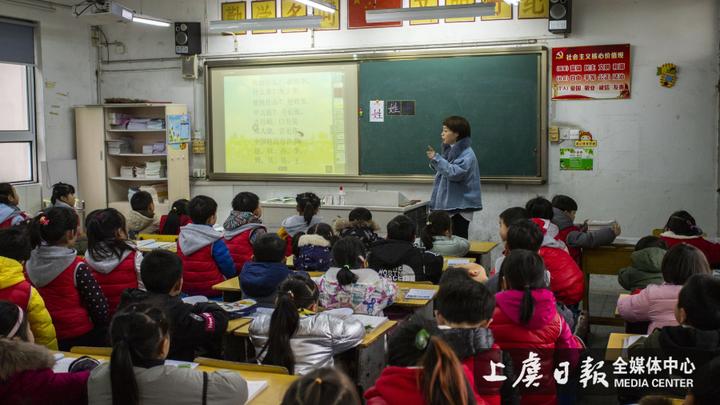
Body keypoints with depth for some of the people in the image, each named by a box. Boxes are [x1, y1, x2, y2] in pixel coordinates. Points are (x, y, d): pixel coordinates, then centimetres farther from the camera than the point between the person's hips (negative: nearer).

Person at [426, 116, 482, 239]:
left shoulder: (467, 154, -15)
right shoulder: (449, 150, 13)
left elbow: (455, 173, -26)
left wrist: (436, 158, -25)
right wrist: (434, 159, 5)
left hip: (460, 208, -9)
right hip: (447, 206, 9)